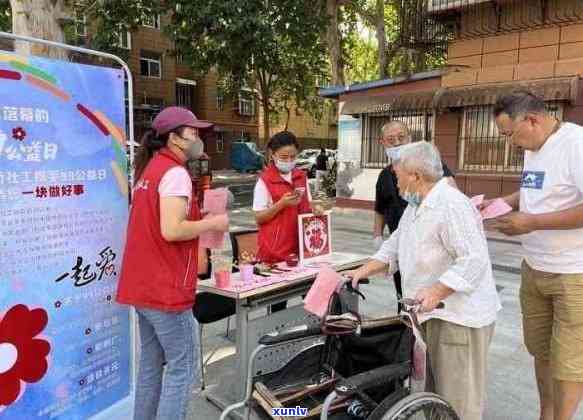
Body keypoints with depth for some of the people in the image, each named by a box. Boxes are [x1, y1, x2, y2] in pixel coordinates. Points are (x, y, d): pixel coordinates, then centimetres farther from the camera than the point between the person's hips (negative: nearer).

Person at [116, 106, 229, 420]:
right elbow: (171, 231, -25)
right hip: (166, 289, -10)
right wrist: (212, 223, -12)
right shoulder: (175, 173, -15)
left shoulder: (150, 169, 14)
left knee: (151, 365, 18)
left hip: (143, 285, 10)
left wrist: (200, 221, 12)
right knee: (183, 370, 1)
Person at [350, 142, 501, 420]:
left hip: (459, 316, -9)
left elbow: (474, 259, -27)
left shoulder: (452, 206, -21)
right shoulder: (415, 206, 12)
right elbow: (393, 247, 16)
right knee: (429, 393, 22)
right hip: (432, 314, 10)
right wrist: (364, 271, 6)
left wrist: (436, 292, -31)